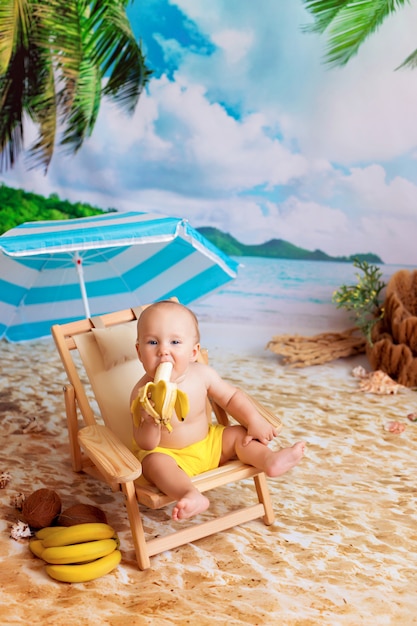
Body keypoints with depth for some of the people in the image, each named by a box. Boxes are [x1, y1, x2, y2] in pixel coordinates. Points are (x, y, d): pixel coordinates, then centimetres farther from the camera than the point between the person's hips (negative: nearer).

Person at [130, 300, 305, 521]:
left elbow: (231, 397, 3)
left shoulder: (202, 374, -14)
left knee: (239, 434, -4)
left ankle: (269, 459, -27)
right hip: (166, 452, -5)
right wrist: (150, 423, -44)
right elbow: (146, 445, -23)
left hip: (208, 444, 5)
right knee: (155, 463, -33)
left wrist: (254, 421, -10)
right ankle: (191, 495, -54)